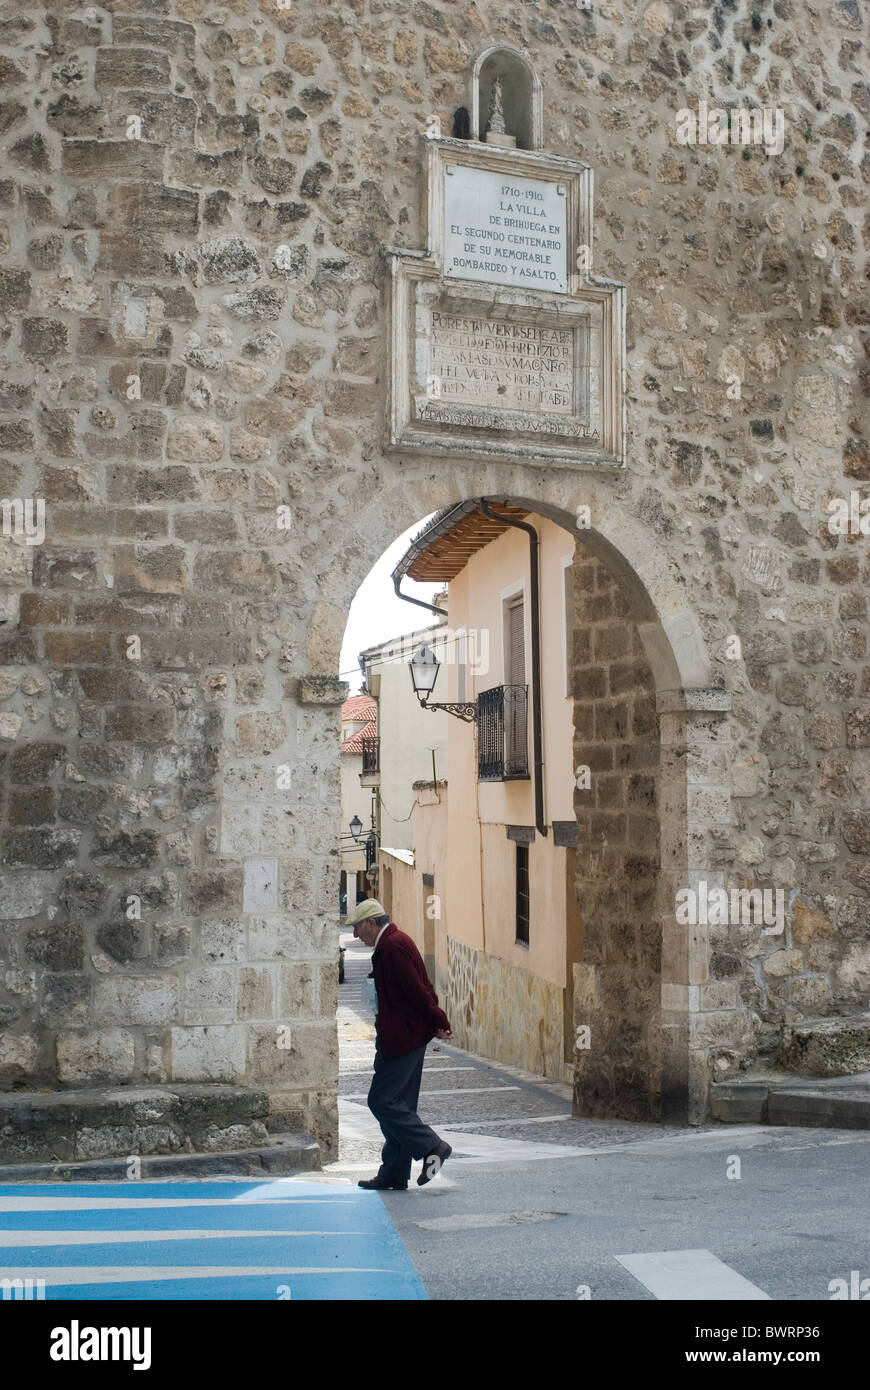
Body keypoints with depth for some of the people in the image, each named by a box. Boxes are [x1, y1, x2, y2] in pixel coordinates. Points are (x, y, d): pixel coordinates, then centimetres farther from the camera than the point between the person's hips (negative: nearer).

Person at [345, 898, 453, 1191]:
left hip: (401, 1039, -11)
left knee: (381, 1101, -6)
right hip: (406, 1038, 11)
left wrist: (438, 1023, -11)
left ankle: (432, 1147, -1)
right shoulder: (389, 944, 16)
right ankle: (394, 1175, 17)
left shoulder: (394, 946, -17)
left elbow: (417, 991, -19)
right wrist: (437, 1024, 9)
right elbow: (421, 989, 17)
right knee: (398, 1103, 12)